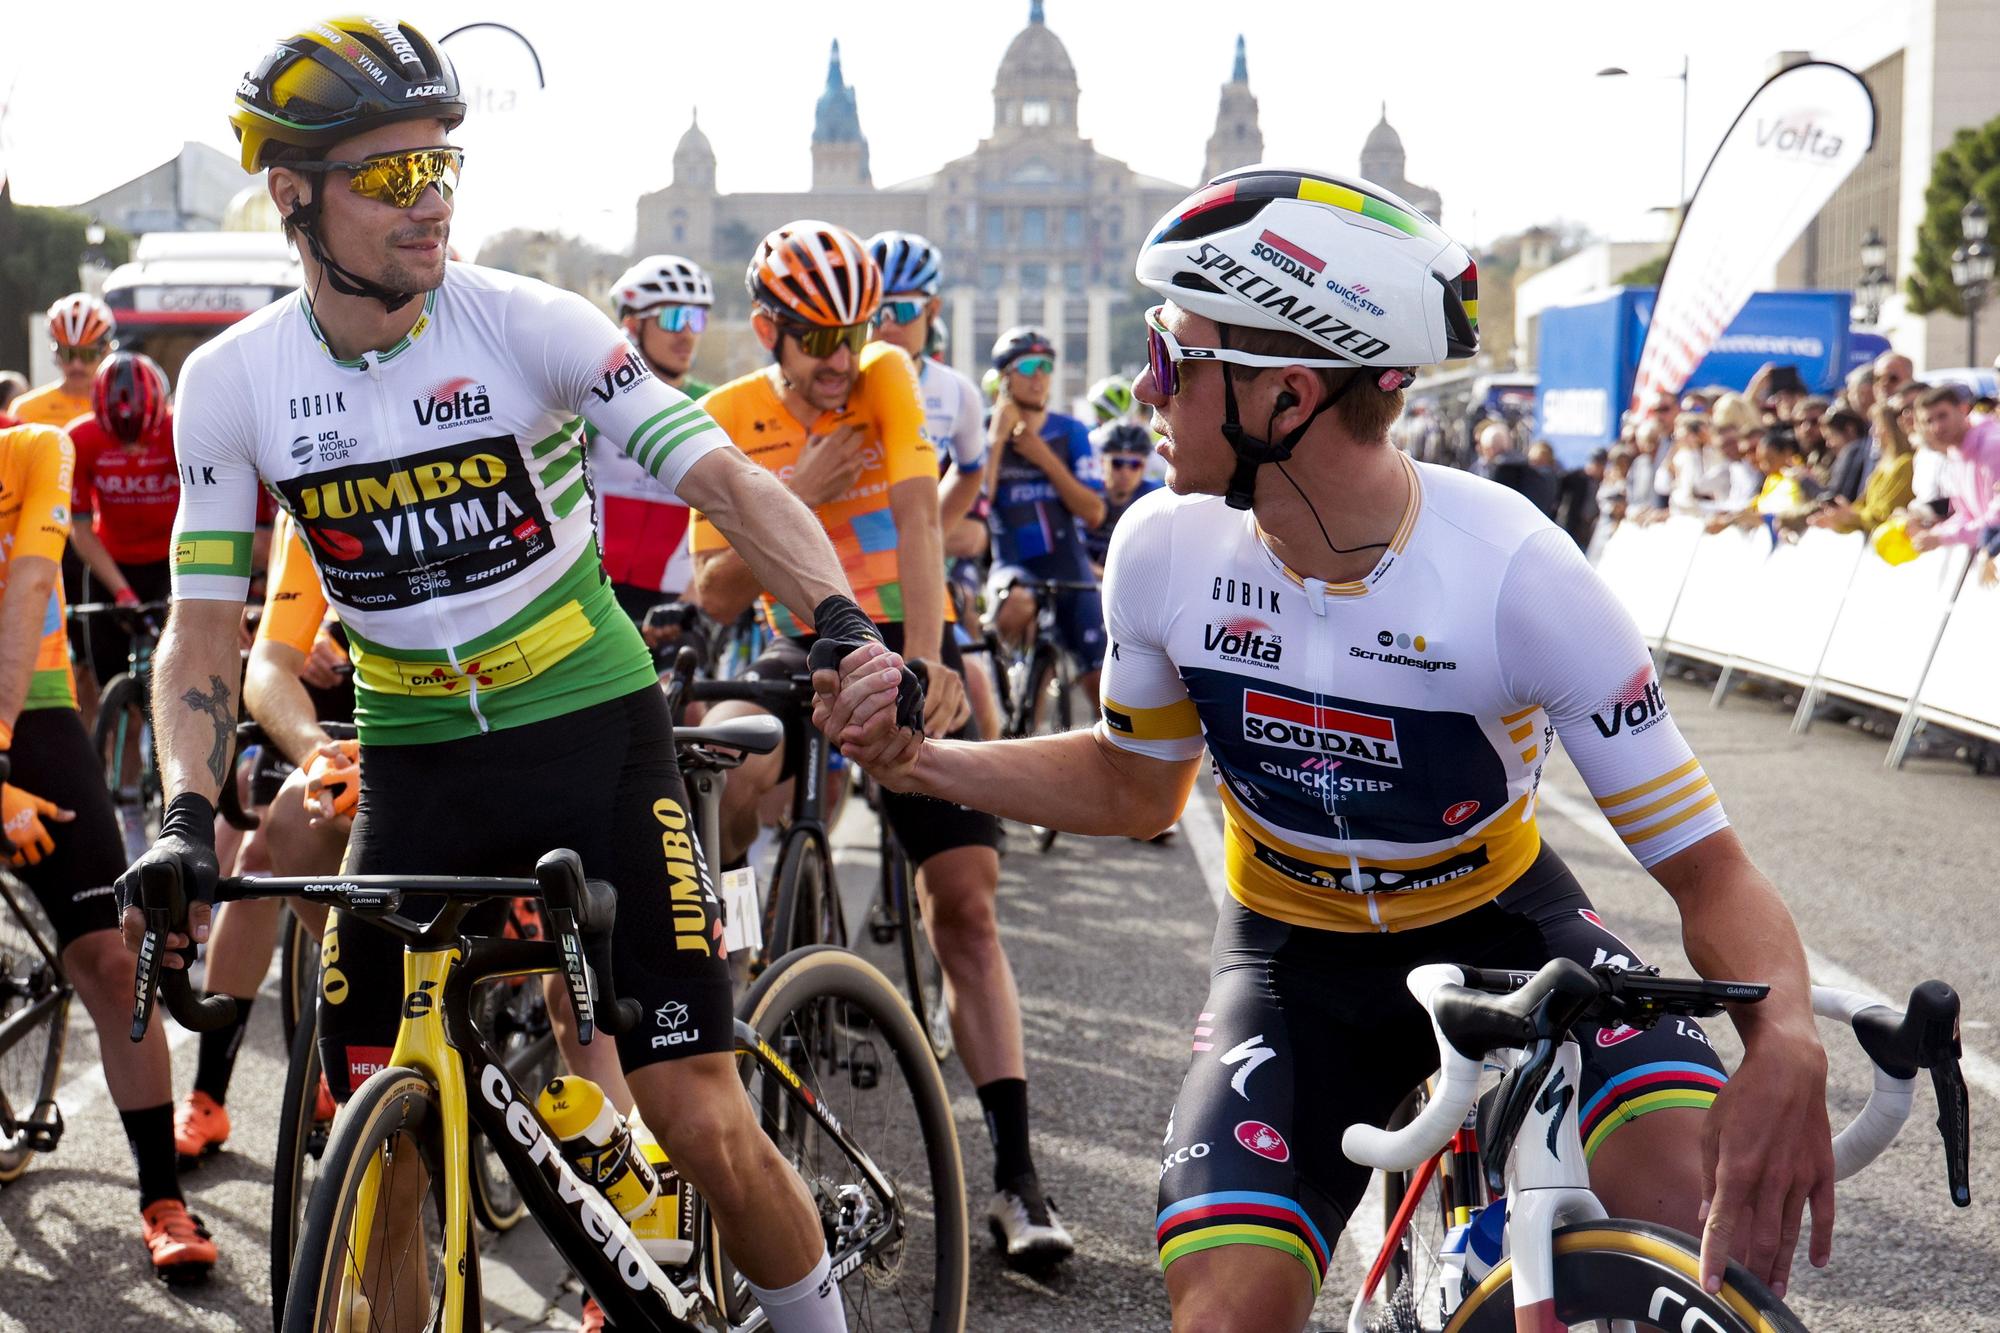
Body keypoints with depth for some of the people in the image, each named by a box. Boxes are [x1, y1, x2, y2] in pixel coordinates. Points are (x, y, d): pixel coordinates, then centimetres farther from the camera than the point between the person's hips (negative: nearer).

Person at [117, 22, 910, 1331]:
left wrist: (842, 622, -35)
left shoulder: (529, 324, -13)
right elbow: (204, 625, -2)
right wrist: (188, 815, -18)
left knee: (703, 1123, -7)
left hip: (596, 731, -2)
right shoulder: (233, 383, -6)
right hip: (416, 766, 3)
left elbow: (726, 478, -18)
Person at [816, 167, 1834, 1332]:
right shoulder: (1164, 550, -15)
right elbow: (1137, 791, 6)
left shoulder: (1516, 571, -27)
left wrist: (1787, 1042, -43)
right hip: (1298, 960, 2)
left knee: (1714, 1203, -30)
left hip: (1501, 923, -2)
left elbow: (1706, 863, -23)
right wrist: (917, 760, -7)